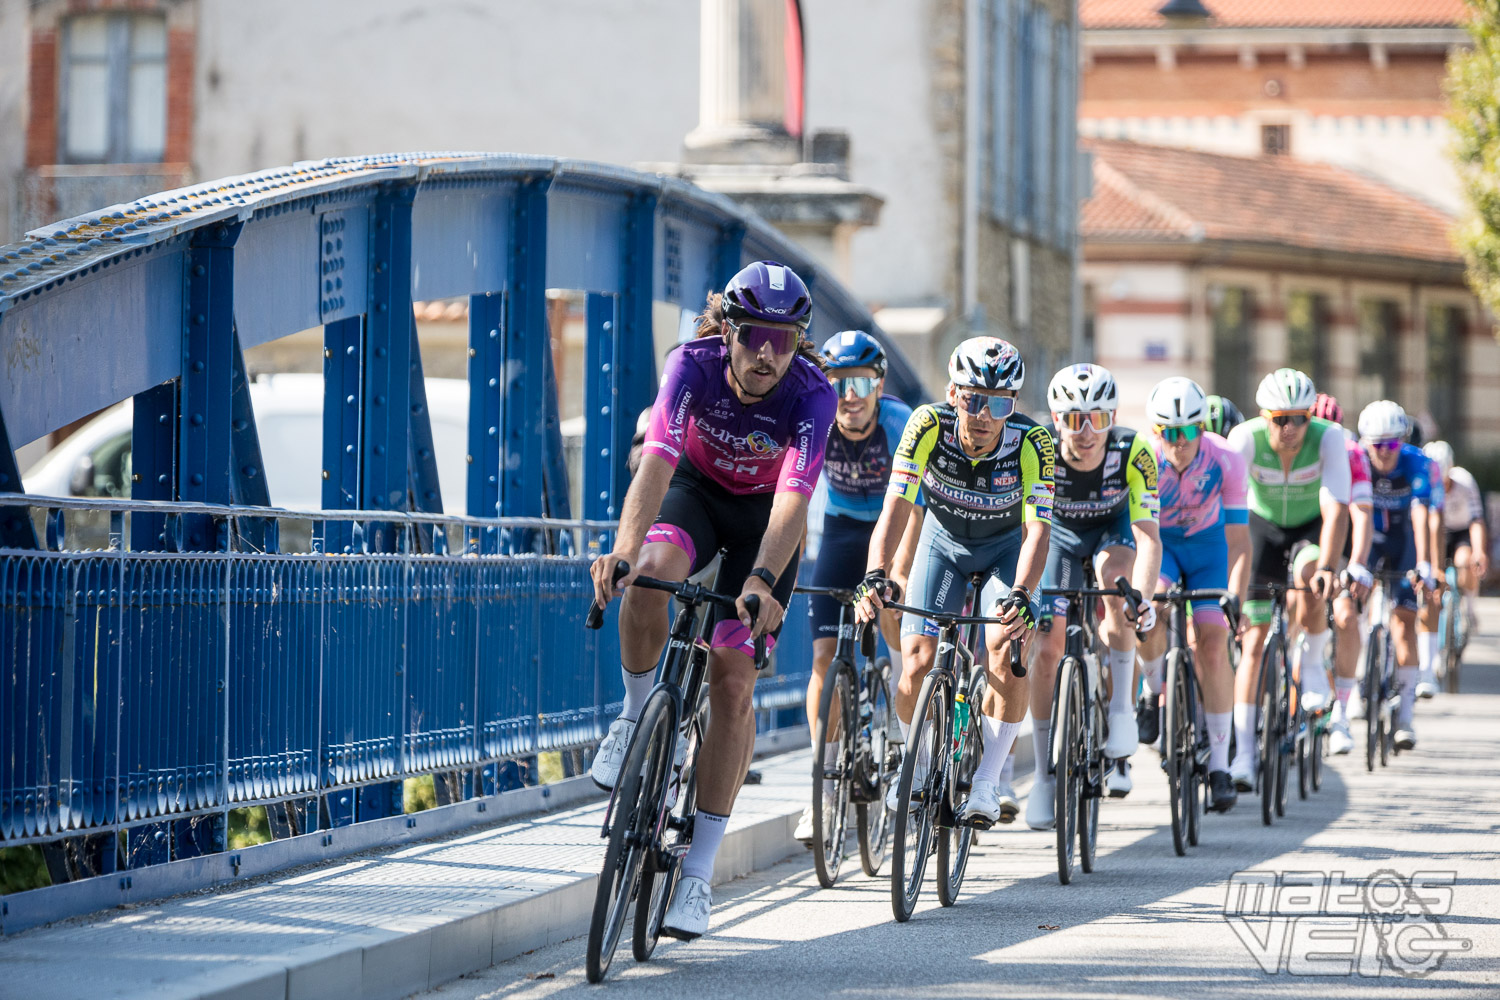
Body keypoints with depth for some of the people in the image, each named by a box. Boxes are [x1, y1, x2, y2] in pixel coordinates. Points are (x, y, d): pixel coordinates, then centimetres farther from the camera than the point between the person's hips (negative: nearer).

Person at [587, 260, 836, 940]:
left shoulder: (812, 395, -30)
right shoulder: (694, 365, -29)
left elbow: (793, 499, -40)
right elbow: (657, 459, -41)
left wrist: (762, 581, -57)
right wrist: (624, 547, -57)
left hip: (764, 515, 0)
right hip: (695, 491, 1)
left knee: (733, 679, -9)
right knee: (651, 572, -36)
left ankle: (697, 873, -4)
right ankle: (638, 713, -8)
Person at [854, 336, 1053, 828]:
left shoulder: (1033, 443, -32)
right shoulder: (928, 426, -31)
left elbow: (1036, 529, -37)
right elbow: (896, 505, -36)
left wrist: (1021, 594, -54)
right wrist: (876, 575, -52)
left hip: (1006, 547, -1)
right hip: (944, 540, 1)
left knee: (1006, 651, -24)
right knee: (918, 663, -14)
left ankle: (988, 779, -10)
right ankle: (918, 764, 13)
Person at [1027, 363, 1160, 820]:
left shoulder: (1133, 453, -33)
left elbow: (1148, 537, -36)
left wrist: (1143, 597, -53)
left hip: (1116, 528, -1)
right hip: (1062, 531, 1)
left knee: (1115, 575, -36)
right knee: (1048, 648, -10)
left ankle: (1122, 711, -22)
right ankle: (1045, 775, 5)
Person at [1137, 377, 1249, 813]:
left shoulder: (1226, 461, -28)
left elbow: (1238, 542, -26)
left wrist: (1235, 602, -39)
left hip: (1206, 543, 0)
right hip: (1155, 541, 0)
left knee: (1213, 642, -13)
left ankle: (1219, 766, -7)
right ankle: (1152, 693, -2)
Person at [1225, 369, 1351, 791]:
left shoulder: (1329, 438, -30)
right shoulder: (1246, 438, -28)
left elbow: (1336, 509, -37)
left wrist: (1326, 567, -51)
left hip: (1312, 527, -1)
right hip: (1263, 524, 1)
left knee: (1308, 574, -35)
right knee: (1254, 640, -7)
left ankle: (1313, 661, -7)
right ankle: (1244, 753, -5)